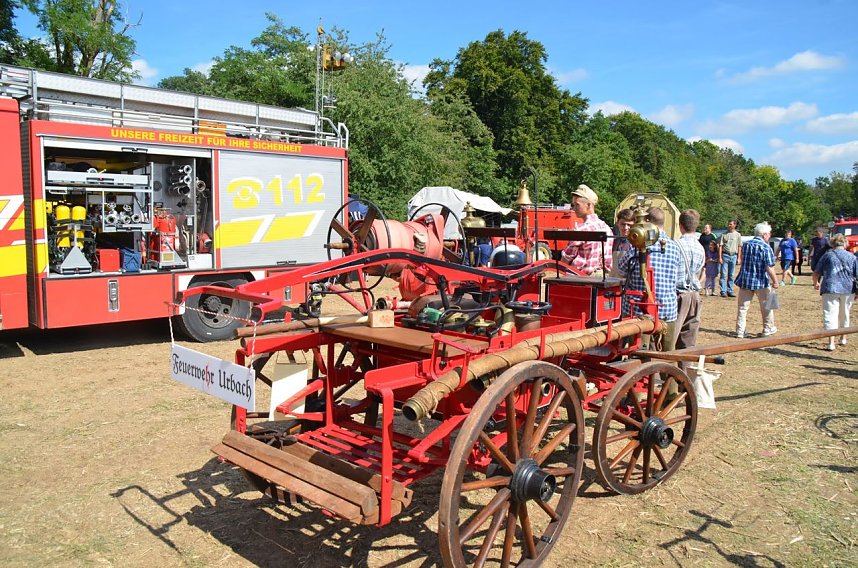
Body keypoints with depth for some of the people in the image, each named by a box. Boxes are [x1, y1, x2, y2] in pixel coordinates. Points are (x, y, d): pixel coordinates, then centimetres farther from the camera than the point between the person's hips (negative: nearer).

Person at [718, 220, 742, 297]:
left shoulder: (738, 235, 8)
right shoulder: (724, 234, 3)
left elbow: (739, 247, 9)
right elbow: (720, 246, 1)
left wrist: (739, 258, 4)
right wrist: (720, 257, -6)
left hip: (734, 256, 2)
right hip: (725, 255, -2)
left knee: (731, 275, 6)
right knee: (724, 274, -4)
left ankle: (730, 291, 12)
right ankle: (723, 291, -3)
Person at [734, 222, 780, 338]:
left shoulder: (745, 245, 5)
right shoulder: (766, 248, -13)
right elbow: (769, 268, -16)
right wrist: (775, 281, -7)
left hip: (745, 280, 4)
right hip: (761, 282, -4)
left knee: (743, 307, 7)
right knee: (766, 306, 14)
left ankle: (740, 331, 6)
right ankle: (768, 329, 24)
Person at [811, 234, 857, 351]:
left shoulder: (827, 255, 4)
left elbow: (816, 273, 6)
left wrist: (816, 284, 26)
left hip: (830, 289, -3)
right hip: (848, 290, 3)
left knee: (830, 315, -4)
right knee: (844, 315, 20)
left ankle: (831, 342, -14)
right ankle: (843, 338, 34)